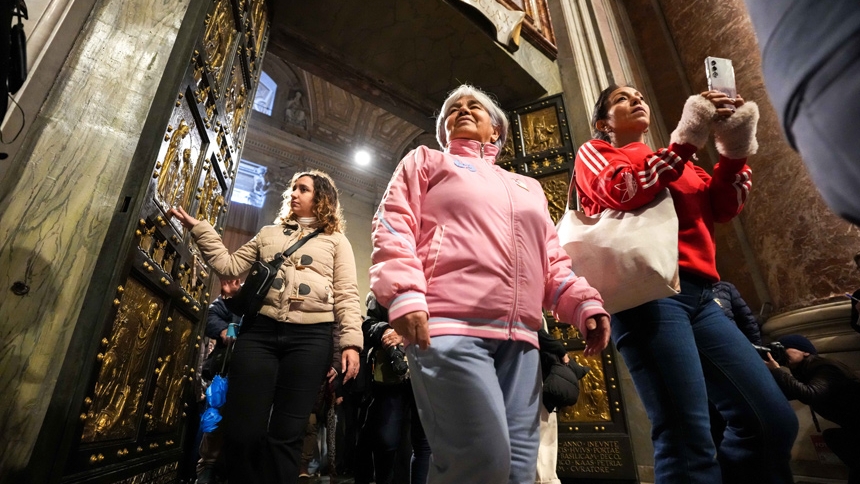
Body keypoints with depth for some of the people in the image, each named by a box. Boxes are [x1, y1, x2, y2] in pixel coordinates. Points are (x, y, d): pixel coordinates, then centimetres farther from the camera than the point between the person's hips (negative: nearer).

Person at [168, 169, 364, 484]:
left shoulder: (335, 240, 11)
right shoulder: (269, 234, 22)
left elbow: (346, 295, 3)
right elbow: (229, 266, 17)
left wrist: (351, 342, -7)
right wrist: (198, 227, 12)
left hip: (311, 338, -3)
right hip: (259, 332, 3)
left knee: (285, 435, 2)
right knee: (241, 430, 3)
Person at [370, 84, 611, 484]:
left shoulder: (528, 188, 29)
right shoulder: (426, 161, 17)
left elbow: (553, 259, 24)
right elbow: (392, 227, 3)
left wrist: (584, 302, 6)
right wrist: (405, 295, -13)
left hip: (520, 337, 6)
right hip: (449, 325, -5)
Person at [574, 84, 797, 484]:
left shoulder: (676, 162, 32)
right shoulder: (594, 153, 15)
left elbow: (721, 207, 17)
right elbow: (626, 191, -7)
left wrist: (735, 145, 6)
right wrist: (688, 136, -4)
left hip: (699, 296, 8)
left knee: (774, 420, 4)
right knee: (689, 435, -14)